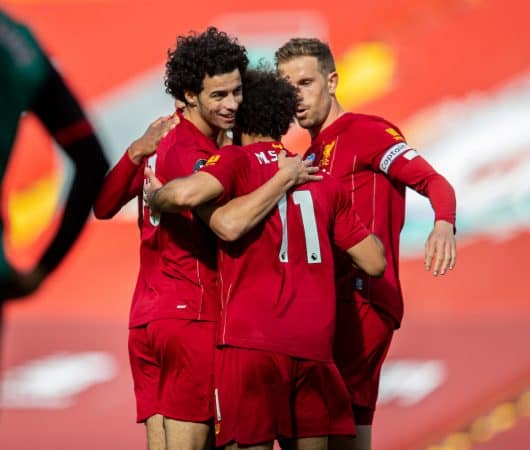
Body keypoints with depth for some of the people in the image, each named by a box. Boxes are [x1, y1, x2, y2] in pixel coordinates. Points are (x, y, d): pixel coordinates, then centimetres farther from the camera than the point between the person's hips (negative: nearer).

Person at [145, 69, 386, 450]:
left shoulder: (236, 160, 3)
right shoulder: (324, 181, 17)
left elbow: (186, 194, -18)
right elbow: (375, 261, 18)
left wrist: (156, 196, 4)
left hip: (252, 337, -5)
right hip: (314, 343, 5)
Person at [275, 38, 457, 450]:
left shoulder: (368, 132, -3)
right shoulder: (311, 158, 24)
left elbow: (434, 182, -16)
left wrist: (444, 225, -37)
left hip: (361, 301, -9)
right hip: (336, 305, 9)